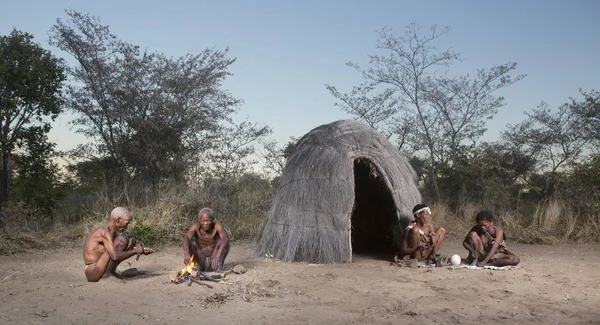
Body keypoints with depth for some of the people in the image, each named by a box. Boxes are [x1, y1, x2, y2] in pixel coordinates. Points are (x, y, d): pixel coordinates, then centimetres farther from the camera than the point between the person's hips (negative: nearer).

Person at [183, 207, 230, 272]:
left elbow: (225, 237, -36)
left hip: (214, 257, -1)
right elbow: (186, 238, -33)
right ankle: (201, 266, -11)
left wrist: (219, 253, -52)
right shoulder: (196, 227, -16)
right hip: (201, 258, 1)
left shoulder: (217, 225, -18)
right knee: (190, 243, -22)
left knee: (225, 242, -23)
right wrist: (186, 254, -52)